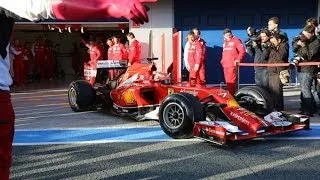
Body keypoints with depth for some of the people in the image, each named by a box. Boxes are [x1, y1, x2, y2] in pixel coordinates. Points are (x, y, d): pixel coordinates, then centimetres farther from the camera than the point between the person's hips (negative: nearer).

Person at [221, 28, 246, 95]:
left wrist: (238, 59, -17)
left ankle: (232, 95, -12)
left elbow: (242, 50, -10)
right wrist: (222, 60, 17)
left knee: (231, 82, -15)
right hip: (225, 66, 8)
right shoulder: (224, 43, 22)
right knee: (228, 82, 9)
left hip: (232, 65, -8)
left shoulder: (236, 40, -2)